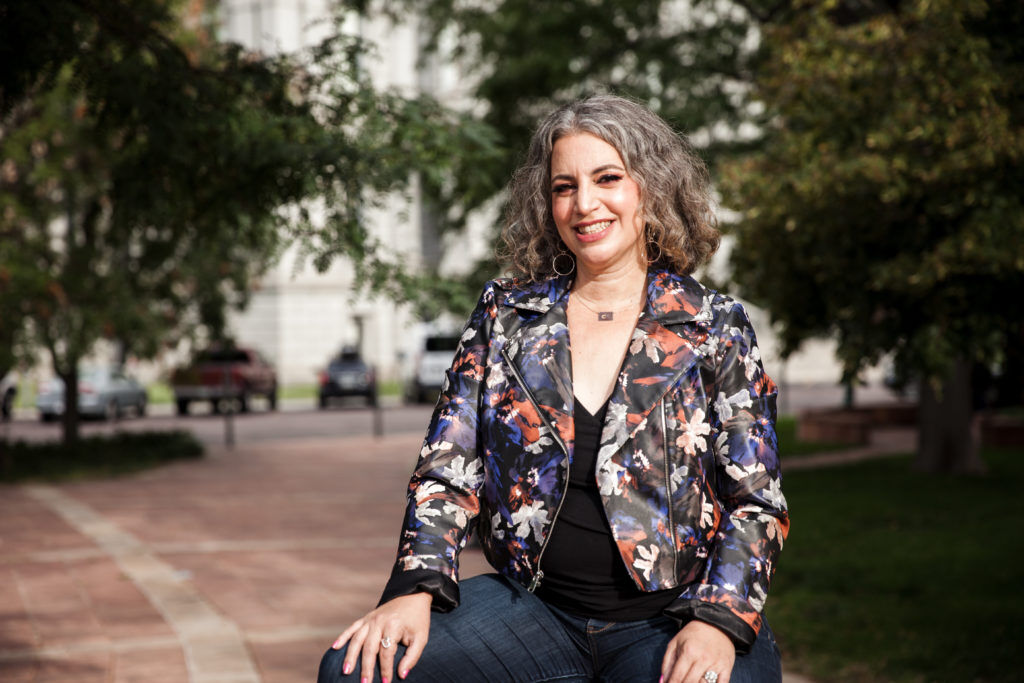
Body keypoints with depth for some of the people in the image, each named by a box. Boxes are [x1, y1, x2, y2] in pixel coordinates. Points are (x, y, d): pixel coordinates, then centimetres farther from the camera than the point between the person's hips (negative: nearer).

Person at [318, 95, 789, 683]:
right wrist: (417, 587, -11)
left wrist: (716, 621, -16)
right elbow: (449, 468, 7)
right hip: (534, 607, 3)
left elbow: (757, 502, 1)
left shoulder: (717, 327, 4)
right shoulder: (506, 315, 10)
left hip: (669, 620, -3)